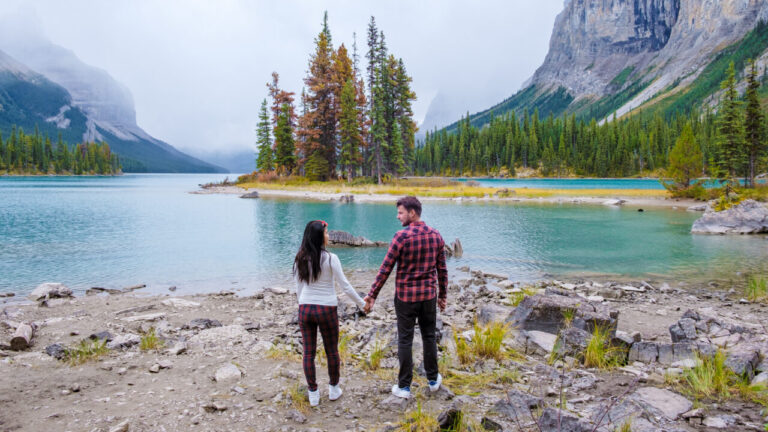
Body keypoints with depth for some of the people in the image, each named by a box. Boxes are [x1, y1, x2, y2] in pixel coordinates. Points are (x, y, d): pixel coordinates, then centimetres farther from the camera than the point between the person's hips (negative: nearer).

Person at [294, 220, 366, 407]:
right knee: (332, 351, 14)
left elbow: (299, 288, 7)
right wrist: (362, 303, 2)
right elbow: (345, 285, -9)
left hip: (305, 309, 4)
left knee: (308, 352, 11)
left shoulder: (300, 260, 0)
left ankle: (313, 394, 20)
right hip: (327, 309, -3)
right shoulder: (330, 258, -13)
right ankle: (334, 389, 29)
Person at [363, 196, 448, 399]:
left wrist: (372, 296, -7)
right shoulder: (435, 235, 1)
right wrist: (442, 295, 17)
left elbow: (386, 269, -14)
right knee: (429, 336, 18)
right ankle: (433, 380, 30)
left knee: (405, 340, 6)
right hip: (428, 296, 4)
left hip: (405, 296, -4)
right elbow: (442, 269, 6)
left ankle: (404, 386, 14)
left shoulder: (401, 236, -16)